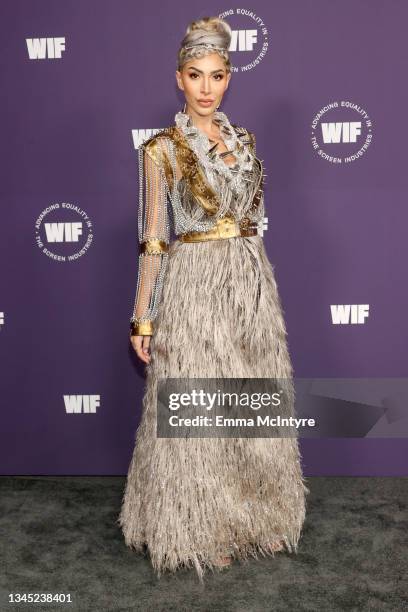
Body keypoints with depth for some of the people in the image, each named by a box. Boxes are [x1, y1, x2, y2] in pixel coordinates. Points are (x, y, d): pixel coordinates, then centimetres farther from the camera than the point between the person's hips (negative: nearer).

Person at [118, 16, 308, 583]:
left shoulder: (243, 140, 12)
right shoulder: (162, 148, -4)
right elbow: (154, 238, -6)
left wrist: (258, 287, 16)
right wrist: (142, 318, -8)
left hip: (252, 284, 5)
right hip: (194, 287, -5)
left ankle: (248, 515, 33)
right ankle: (199, 528, 24)